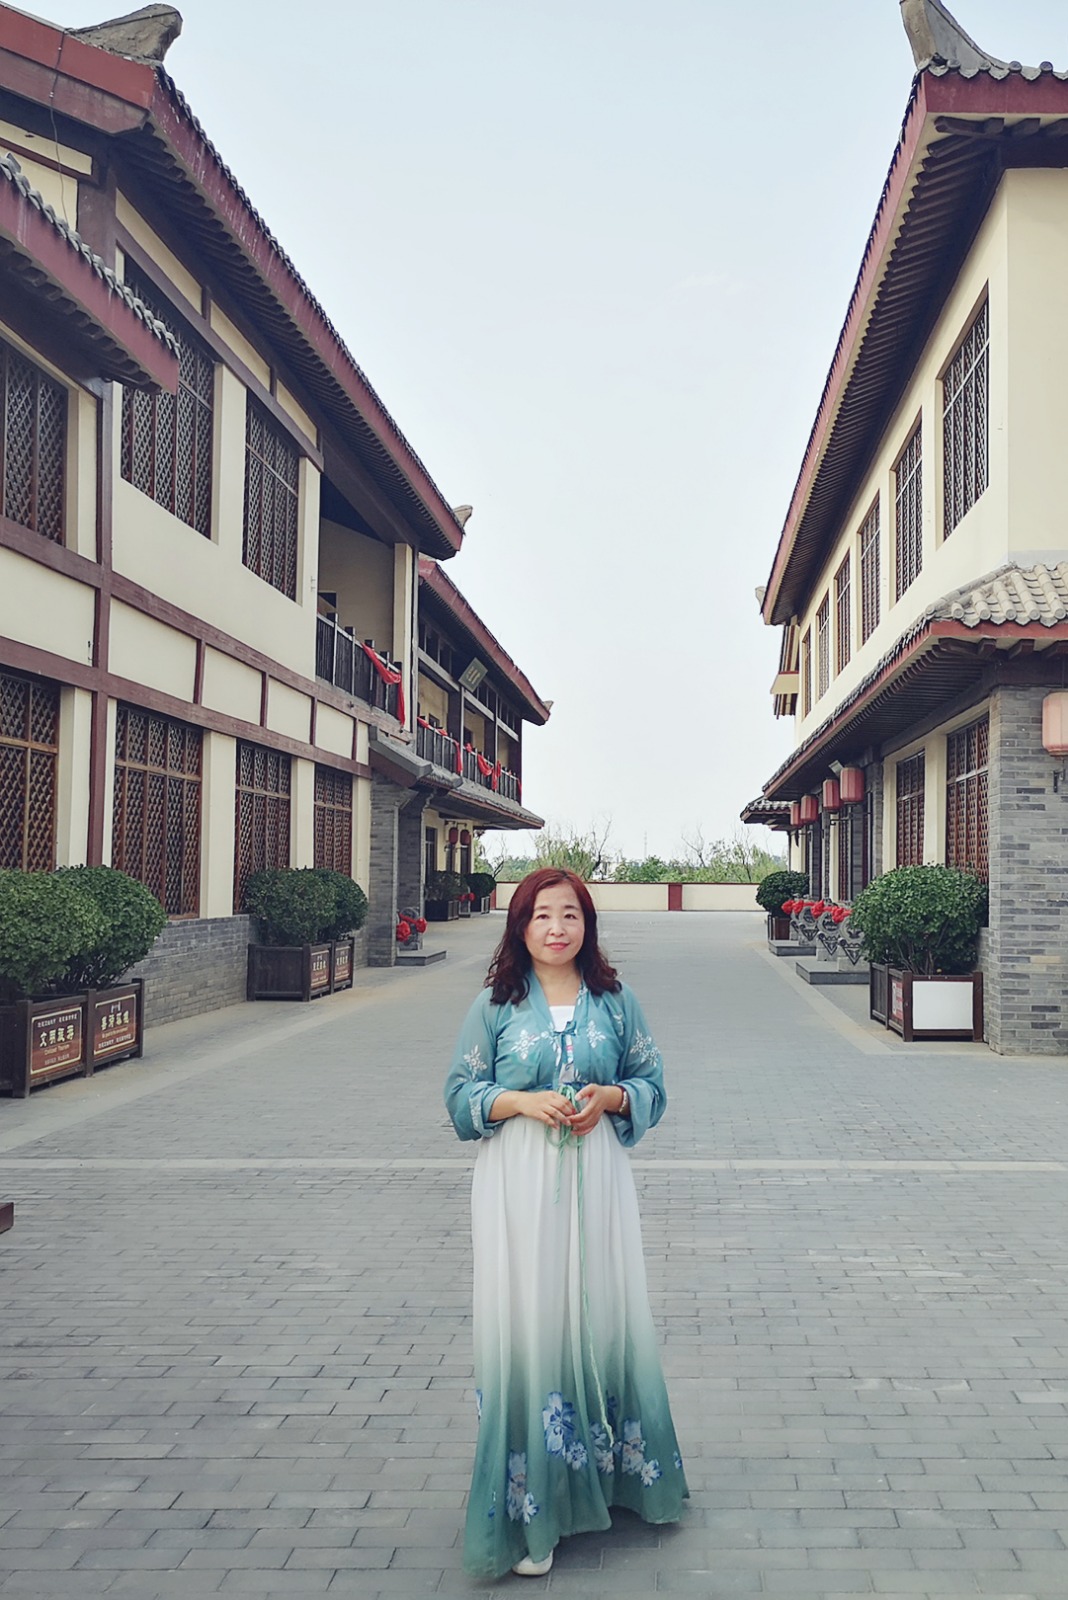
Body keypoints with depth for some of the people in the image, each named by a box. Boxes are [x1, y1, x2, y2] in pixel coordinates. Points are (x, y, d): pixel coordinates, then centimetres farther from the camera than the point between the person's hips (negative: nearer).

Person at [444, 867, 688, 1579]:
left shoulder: (616, 1000, 6)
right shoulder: (496, 1004, 2)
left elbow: (652, 1085, 10)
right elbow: (462, 1093, 3)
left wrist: (610, 1097, -10)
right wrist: (521, 1101, -14)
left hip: (595, 1181, 1)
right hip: (519, 1185, -1)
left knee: (603, 1319, 6)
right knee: (527, 1325, 0)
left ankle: (606, 1471, 28)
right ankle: (535, 1509, 12)